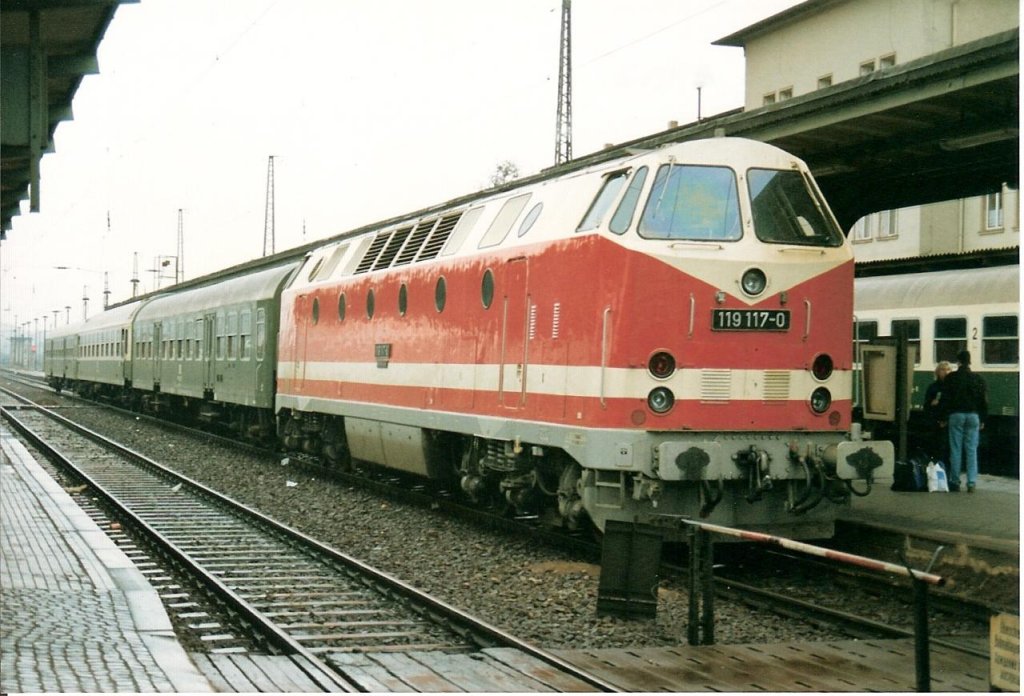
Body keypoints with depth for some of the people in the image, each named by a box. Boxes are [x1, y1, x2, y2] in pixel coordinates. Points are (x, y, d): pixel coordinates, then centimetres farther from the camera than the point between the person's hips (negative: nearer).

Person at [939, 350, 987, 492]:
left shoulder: (951, 378, -1)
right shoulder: (978, 379, 4)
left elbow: (944, 400, -2)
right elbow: (983, 401, 7)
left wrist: (943, 417, 5)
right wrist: (983, 419, 14)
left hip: (956, 415, -1)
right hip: (973, 416, 1)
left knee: (956, 450, 3)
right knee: (972, 450, 2)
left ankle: (955, 482, 3)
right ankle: (971, 482, -5)